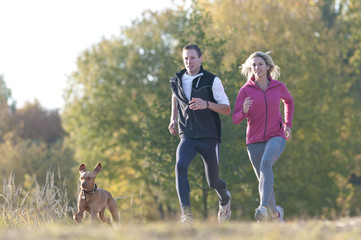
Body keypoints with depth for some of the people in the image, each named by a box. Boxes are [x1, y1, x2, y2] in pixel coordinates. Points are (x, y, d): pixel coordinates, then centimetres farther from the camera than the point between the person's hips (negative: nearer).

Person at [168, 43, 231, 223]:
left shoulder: (212, 81, -6)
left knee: (213, 181, 6)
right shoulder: (176, 81, 6)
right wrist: (173, 119, 18)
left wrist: (206, 104, -26)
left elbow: (227, 109, -8)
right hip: (187, 137, 2)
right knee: (180, 166, -28)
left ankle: (225, 198, 45)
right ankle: (186, 214, -35)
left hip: (209, 137, -2)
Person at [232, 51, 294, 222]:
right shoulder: (245, 90, -3)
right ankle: (275, 212, 36)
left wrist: (288, 124, 15)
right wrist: (244, 110, -28)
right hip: (255, 140, 2)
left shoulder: (279, 86, 1)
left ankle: (263, 206, -43)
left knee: (266, 163, -33)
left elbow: (288, 100, 25)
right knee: (264, 181, 8)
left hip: (276, 137, -2)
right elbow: (236, 119, -6)